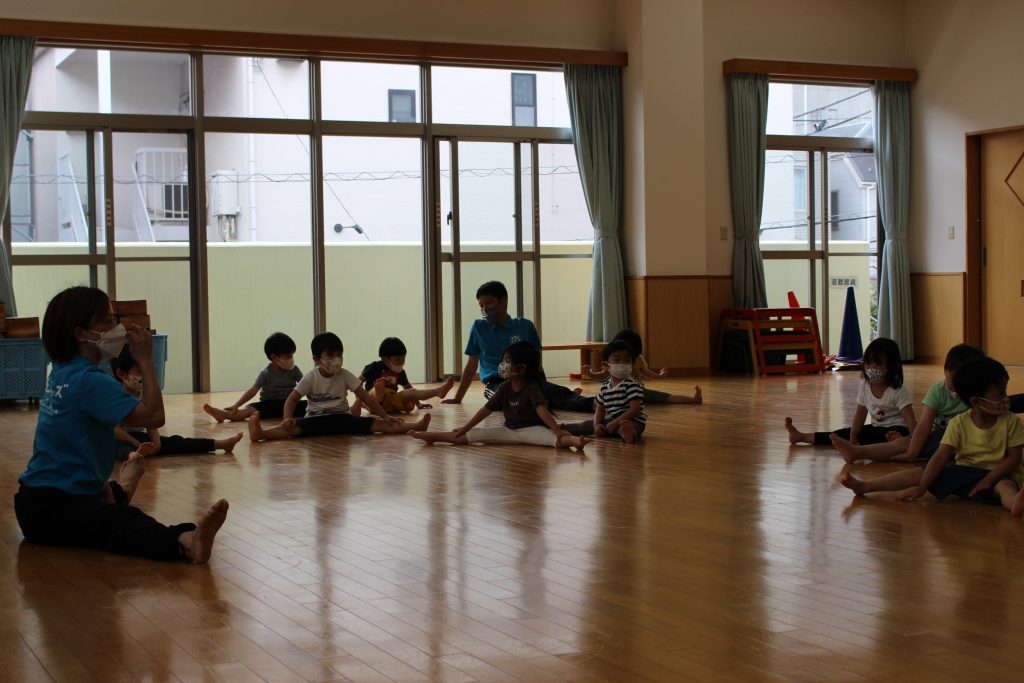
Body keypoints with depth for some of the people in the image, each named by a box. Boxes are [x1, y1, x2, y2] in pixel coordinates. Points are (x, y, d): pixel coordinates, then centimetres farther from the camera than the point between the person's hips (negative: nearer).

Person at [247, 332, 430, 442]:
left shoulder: (345, 376, -1)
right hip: (316, 419, -2)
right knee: (294, 427, -35)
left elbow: (365, 397, -1)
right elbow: (292, 399, -8)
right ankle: (260, 433, -60)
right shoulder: (310, 378, -5)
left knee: (376, 424, -19)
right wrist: (287, 418, -29)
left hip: (342, 417, 2)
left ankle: (415, 426, -33)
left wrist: (386, 416, -7)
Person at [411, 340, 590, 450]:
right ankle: (434, 436, -7)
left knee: (551, 437, -38)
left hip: (532, 429, -6)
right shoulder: (505, 387, 5)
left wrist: (558, 431, -42)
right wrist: (465, 428, 9)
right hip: (510, 430, 6)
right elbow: (487, 409, 9)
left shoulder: (532, 387, -14)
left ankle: (572, 440, -68)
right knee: (477, 434, -6)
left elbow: (542, 411, -28)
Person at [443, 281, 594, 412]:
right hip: (497, 383, -1)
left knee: (555, 392, -32)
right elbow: (472, 365, 20)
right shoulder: (478, 328, 14)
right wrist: (457, 398, 20)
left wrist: (543, 389, 9)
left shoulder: (525, 326, 14)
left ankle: (591, 404, -59)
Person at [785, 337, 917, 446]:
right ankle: (802, 436, -6)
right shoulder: (865, 385, 0)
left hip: (896, 430, -6)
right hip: (877, 428, 6)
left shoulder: (897, 391, -18)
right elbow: (860, 413, 3)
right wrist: (853, 436, -6)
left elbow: (910, 419, -23)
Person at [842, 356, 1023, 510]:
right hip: (962, 472, 3)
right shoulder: (959, 423, -3)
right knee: (918, 473, -7)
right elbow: (941, 457, -7)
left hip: (994, 475, -3)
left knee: (1005, 485, -38)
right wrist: (921, 488, -13)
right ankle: (864, 486, -6)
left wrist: (988, 480, -20)